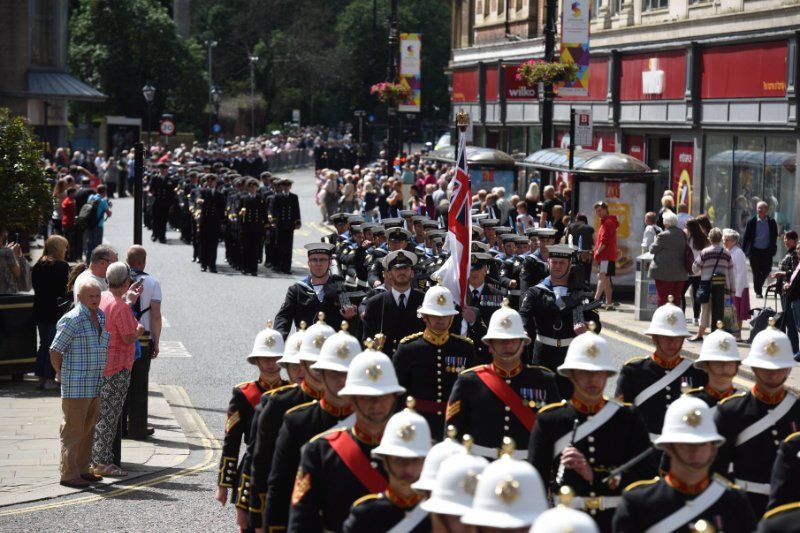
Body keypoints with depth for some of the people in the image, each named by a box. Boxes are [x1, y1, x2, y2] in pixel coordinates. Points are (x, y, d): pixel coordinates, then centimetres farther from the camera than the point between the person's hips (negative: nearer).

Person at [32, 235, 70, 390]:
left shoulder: (37, 266, 7)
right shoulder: (62, 266, -12)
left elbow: (35, 286, 9)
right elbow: (63, 290, -15)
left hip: (40, 309, 6)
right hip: (55, 310, -6)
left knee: (43, 343, 15)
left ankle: (41, 377, 17)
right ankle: (49, 378, 0)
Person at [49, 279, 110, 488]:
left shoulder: (100, 316, 10)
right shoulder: (72, 320, -16)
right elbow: (55, 351, -13)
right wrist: (61, 375, -4)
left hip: (95, 384, 8)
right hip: (76, 385, -8)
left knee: (88, 429, 14)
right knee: (73, 429, -3)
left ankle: (82, 469, 23)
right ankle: (69, 474, 2)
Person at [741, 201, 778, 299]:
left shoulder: (771, 222, 0)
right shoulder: (751, 222, -5)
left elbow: (775, 236, 8)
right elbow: (746, 237, -2)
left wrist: (773, 249, 3)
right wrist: (743, 250, -6)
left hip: (767, 251, 1)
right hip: (755, 250, -1)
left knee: (766, 271, 1)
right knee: (756, 272, 2)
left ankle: (759, 285, 28)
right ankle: (758, 291, 14)